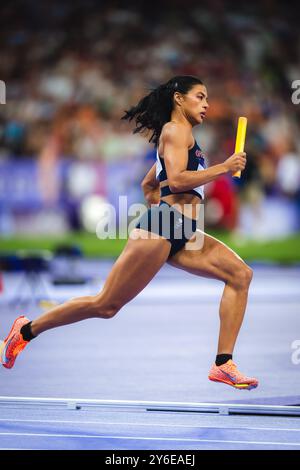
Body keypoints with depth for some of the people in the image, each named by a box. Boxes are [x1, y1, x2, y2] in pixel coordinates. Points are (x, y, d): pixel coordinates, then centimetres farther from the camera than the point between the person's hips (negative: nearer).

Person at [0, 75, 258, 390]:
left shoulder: (178, 135, 25)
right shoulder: (176, 129, -4)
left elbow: (148, 184, 34)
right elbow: (176, 179, -18)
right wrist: (224, 168, -15)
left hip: (181, 234, 10)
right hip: (158, 231, -10)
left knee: (240, 274, -5)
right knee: (106, 304, -7)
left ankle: (223, 364, -9)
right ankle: (27, 330, 8)